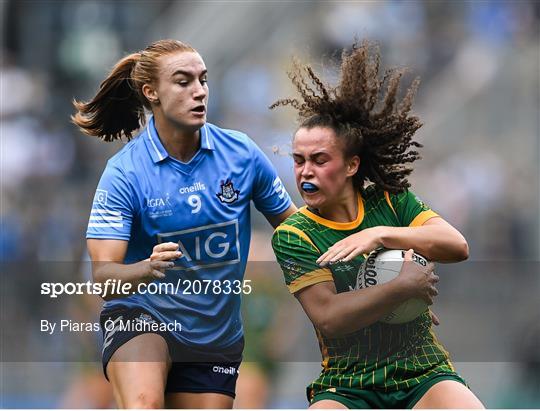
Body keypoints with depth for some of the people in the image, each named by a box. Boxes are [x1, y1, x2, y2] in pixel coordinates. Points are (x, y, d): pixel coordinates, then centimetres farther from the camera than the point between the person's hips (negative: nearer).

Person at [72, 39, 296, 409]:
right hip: (140, 317, -4)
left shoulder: (241, 152, -5)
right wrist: (148, 270, -42)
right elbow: (103, 275, -20)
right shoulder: (126, 172, -14)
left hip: (217, 333, 4)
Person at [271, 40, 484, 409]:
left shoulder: (389, 200, 8)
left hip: (424, 376, 2)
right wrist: (405, 286, -12)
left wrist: (381, 235, -15)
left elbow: (458, 247, -6)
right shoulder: (293, 236, 0)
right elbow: (328, 317, -12)